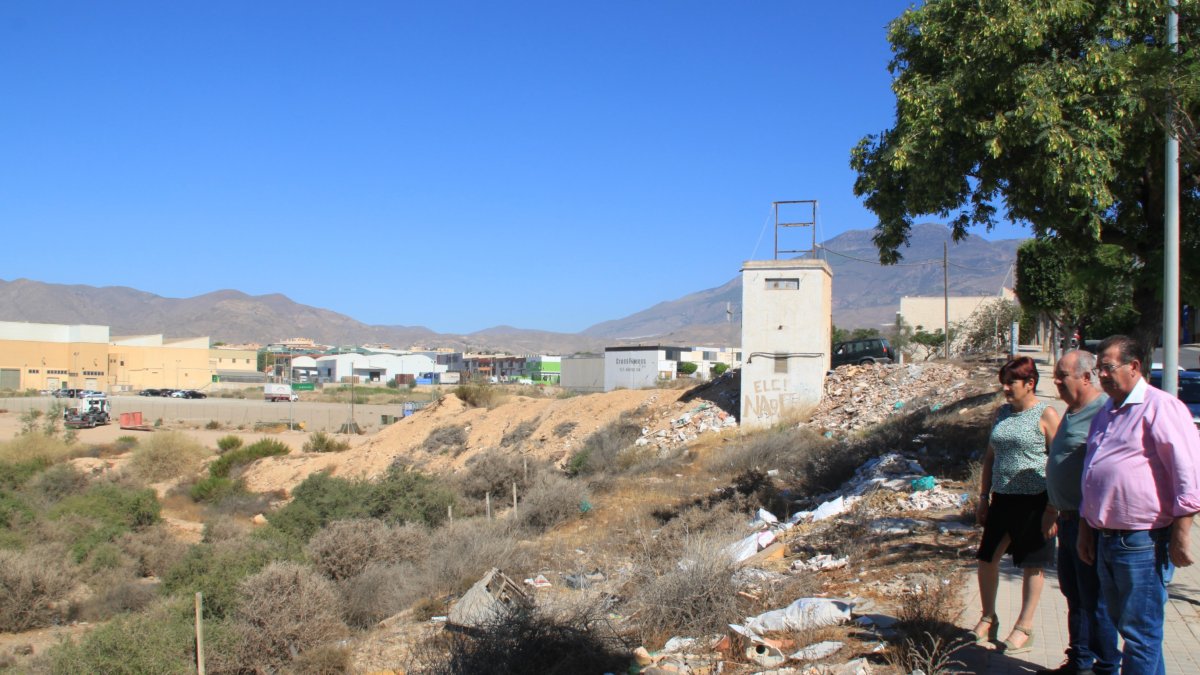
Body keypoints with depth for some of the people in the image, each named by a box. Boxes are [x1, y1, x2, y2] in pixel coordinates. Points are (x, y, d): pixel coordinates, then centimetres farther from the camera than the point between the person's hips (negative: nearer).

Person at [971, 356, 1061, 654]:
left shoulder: (1046, 415, -9)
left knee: (1031, 565, 6)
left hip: (1034, 500, -6)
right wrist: (984, 497, 12)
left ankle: (1024, 627, 19)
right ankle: (988, 618, 25)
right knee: (986, 558, 6)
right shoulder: (1002, 413, 9)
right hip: (1003, 497, 6)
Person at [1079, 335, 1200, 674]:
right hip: (1106, 541, 9)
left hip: (1143, 542, -9)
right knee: (1122, 621, 16)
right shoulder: (1105, 414, 17)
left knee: (1140, 633, -2)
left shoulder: (1160, 407, -10)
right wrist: (1086, 529, 22)